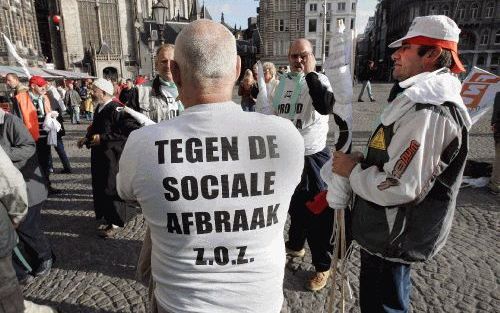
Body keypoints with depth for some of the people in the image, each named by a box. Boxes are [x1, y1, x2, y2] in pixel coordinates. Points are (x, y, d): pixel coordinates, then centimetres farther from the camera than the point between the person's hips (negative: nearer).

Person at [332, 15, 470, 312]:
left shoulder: (427, 112, -27)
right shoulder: (423, 99, 9)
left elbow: (399, 187, -30)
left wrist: (353, 169, -17)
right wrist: (362, 163, 5)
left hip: (392, 239, -10)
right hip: (392, 232, 10)